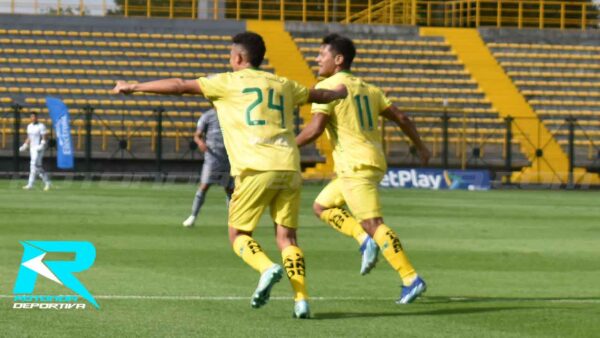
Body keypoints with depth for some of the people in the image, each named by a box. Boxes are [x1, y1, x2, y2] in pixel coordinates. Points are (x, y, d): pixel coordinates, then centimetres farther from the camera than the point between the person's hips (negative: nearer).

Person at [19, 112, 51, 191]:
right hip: (32, 148, 8)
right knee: (38, 166, 10)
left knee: (34, 164, -14)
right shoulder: (29, 126, 14)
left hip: (39, 148, -8)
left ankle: (30, 185, -16)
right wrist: (25, 146, 9)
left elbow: (44, 138, -13)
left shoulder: (41, 126, -9)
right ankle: (47, 182, 21)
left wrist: (42, 145, -28)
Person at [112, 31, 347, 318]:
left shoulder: (228, 82, 8)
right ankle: (301, 299, -8)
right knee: (286, 237, 7)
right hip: (289, 167, 4)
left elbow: (180, 86, 6)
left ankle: (267, 268, -22)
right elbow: (319, 95, 39)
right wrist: (339, 92, 62)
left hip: (256, 168, -4)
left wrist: (134, 87, 13)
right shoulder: (283, 85, 22)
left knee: (239, 235, 7)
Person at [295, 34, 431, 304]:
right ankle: (365, 240, 2)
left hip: (355, 165, -9)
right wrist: (420, 147, 25)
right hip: (374, 161, 9)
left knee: (373, 224, -10)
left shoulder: (327, 87, -7)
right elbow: (400, 117, 15)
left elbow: (315, 129, -18)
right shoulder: (367, 88, 17)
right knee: (322, 206, 19)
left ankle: (411, 279, -15)